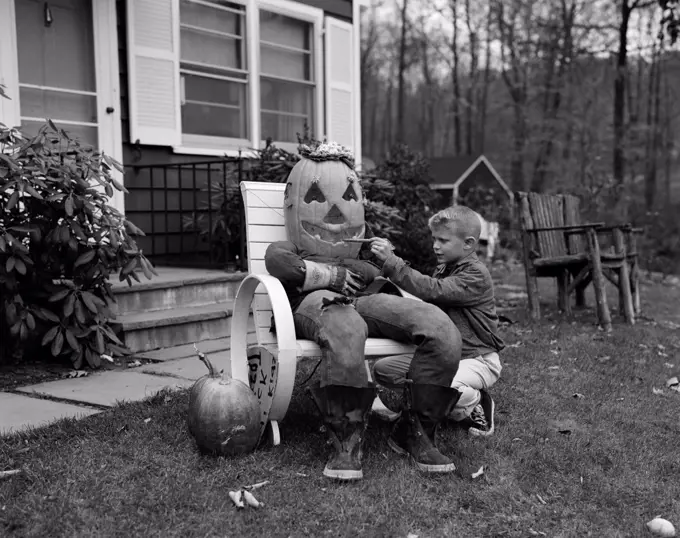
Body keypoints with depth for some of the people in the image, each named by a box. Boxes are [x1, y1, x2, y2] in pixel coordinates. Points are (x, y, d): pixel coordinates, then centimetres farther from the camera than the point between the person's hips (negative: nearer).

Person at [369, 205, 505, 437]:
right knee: (383, 370, -6)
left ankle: (475, 403, -1)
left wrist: (392, 262, -31)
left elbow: (432, 290, -28)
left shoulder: (475, 275, -15)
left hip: (477, 359, -9)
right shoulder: (444, 268, 13)